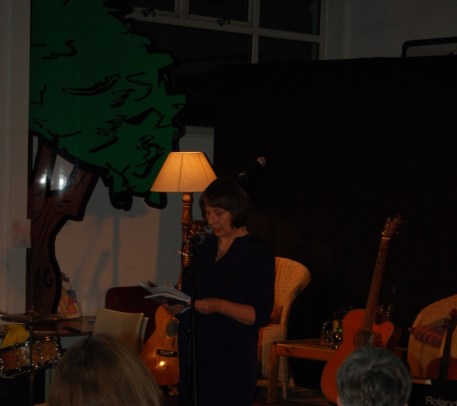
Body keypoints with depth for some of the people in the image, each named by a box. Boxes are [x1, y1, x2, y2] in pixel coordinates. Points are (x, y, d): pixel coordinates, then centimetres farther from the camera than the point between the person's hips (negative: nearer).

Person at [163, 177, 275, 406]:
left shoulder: (258, 255, -4)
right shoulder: (200, 251, 13)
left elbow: (260, 315, -10)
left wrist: (219, 305, -22)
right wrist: (175, 308, -3)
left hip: (233, 359, -5)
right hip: (193, 354, 5)